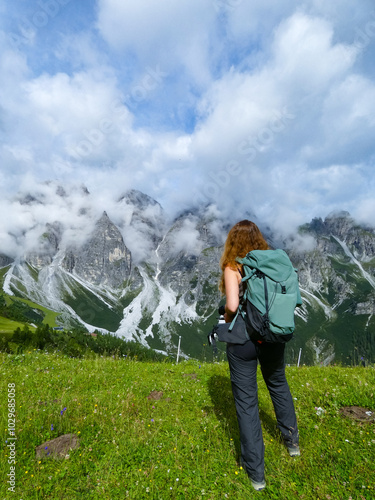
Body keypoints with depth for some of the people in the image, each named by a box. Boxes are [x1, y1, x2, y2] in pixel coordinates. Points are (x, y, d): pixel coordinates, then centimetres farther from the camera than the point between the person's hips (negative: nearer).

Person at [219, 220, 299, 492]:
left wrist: (228, 319, -4)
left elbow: (232, 305, -25)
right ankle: (292, 440, 51)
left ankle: (256, 473, 29)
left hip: (242, 340, -4)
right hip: (272, 337, 5)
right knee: (278, 383, 32)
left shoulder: (232, 268, -15)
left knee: (246, 402, 13)